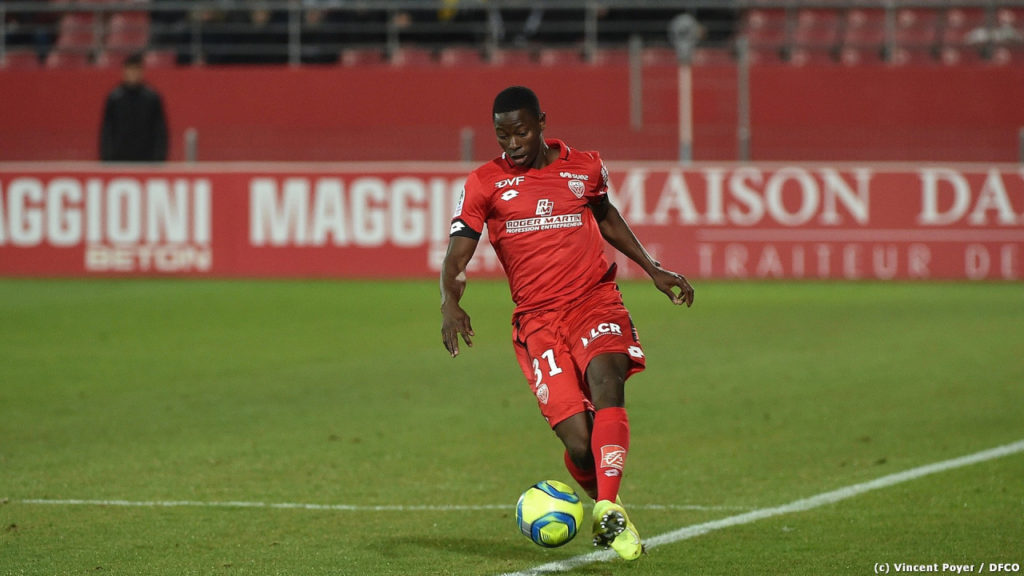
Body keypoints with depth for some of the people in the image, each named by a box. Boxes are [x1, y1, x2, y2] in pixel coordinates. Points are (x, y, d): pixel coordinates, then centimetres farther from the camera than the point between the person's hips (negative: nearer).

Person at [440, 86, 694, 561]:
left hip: (595, 303, 1)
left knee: (606, 382, -31)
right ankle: (600, 504, 18)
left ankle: (608, 508, -37)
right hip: (538, 320, -1)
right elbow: (457, 255, -2)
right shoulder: (485, 183, 4)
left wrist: (654, 270, 28)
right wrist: (449, 303, -22)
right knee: (579, 442, -13)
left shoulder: (585, 168, 10)